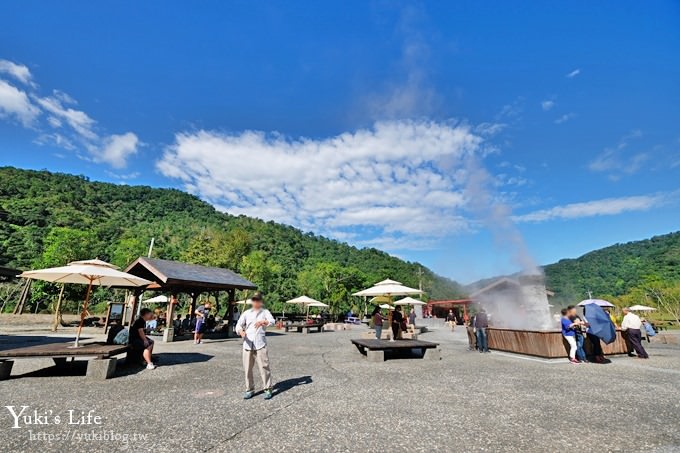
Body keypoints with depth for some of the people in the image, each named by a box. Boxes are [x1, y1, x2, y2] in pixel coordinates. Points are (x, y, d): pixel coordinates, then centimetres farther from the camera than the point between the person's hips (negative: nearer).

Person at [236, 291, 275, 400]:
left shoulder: (265, 311, 5)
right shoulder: (246, 313, 11)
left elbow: (272, 321, -12)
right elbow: (238, 325, 3)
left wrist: (262, 322, -33)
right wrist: (241, 331, -21)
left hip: (260, 344, -2)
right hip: (247, 344, 3)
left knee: (264, 367, -2)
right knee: (247, 368, 7)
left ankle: (268, 389, 10)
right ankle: (250, 390, 23)